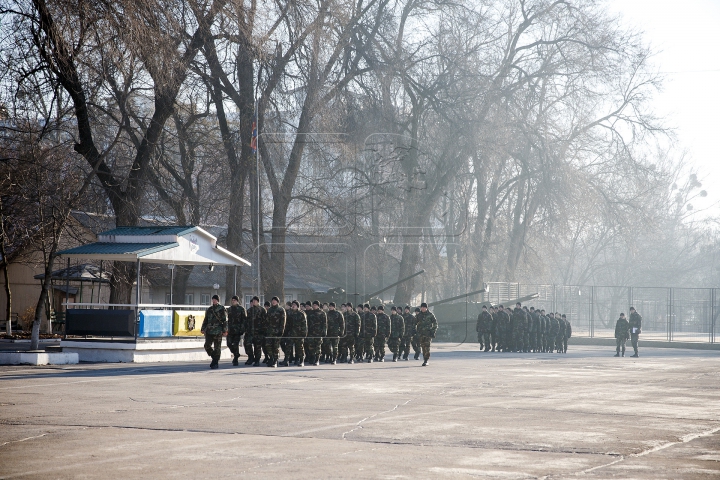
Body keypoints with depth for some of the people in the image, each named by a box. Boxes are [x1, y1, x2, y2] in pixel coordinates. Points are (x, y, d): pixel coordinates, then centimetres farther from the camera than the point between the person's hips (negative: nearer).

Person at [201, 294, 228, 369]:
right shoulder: (209, 309, 16)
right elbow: (206, 320, 23)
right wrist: (203, 329, 16)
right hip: (209, 331, 4)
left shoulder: (222, 309, 1)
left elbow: (225, 320, -4)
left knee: (217, 347, -2)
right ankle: (214, 358, 14)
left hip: (218, 331, -4)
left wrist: (225, 330, -11)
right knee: (207, 346, -8)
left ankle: (215, 363, 6)